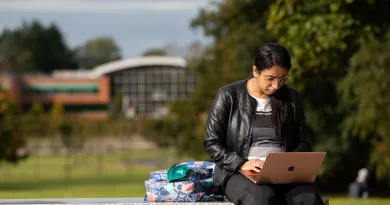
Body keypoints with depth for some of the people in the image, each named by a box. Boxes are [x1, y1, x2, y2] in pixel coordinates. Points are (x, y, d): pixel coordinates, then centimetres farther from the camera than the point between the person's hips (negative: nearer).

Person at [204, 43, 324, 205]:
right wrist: (241, 164, -16)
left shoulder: (291, 99, 11)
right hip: (238, 173, -3)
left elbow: (301, 142, 17)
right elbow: (212, 143, 0)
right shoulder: (229, 96, 0)